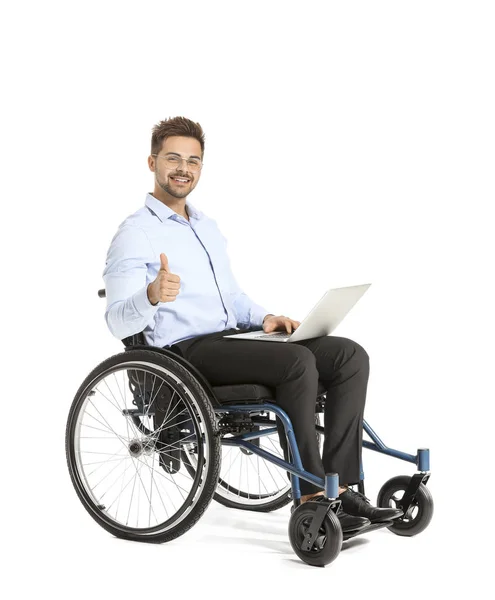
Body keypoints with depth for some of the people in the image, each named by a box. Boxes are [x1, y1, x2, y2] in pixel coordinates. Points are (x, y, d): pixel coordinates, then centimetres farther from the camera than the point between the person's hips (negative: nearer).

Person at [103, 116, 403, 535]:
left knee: (350, 355, -11)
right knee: (298, 362, -32)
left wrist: (264, 318, 6)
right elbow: (118, 323, -10)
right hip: (187, 350, -8)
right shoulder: (135, 234, -2)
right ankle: (311, 496, -22)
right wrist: (152, 296, -32)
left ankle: (341, 486, -16)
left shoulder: (209, 228, 23)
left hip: (232, 338, 8)